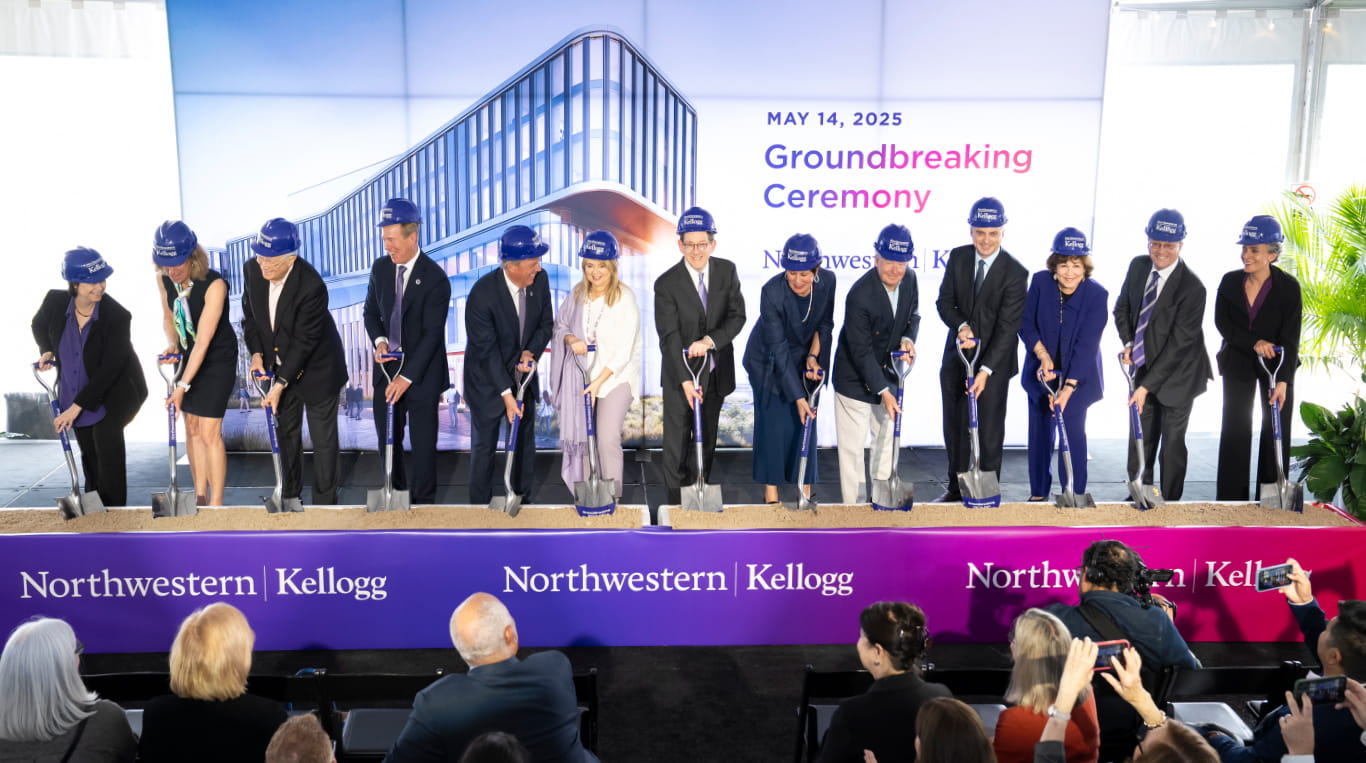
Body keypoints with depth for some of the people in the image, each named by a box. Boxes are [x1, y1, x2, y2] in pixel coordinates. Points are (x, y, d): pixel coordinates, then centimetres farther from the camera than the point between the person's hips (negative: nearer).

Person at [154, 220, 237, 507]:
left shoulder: (214, 285, -28)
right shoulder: (164, 279, -9)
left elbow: (203, 341, -29)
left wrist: (182, 386, -29)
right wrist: (172, 344, -9)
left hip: (218, 359, -6)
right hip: (188, 356, 6)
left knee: (210, 432, -8)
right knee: (191, 427, 10)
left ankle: (216, 503, 2)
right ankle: (200, 496, 21)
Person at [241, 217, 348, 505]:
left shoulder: (312, 286, -31)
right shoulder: (252, 269, -13)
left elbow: (304, 341, -26)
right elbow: (250, 315, 3)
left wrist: (280, 385, -24)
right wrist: (256, 353, -10)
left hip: (316, 369, -6)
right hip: (281, 365, 6)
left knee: (323, 439, 3)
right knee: (286, 432, 18)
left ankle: (324, 502, 18)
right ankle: (290, 495, 33)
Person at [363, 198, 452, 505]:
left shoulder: (435, 278, -16)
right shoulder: (380, 268, 2)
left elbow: (432, 333, -18)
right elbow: (371, 311, 13)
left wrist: (407, 376, -21)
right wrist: (379, 340, -9)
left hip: (422, 373, -5)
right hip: (387, 368, 5)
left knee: (423, 442, 4)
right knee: (387, 439, 12)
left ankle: (423, 501, 19)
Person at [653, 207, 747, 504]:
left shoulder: (727, 271, -2)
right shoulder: (666, 283, -13)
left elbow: (737, 316, -6)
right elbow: (669, 337, -17)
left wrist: (710, 340, -23)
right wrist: (685, 380, -25)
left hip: (716, 372, 3)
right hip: (680, 372, -3)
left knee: (707, 442, 13)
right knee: (677, 444, -1)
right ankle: (675, 506, 7)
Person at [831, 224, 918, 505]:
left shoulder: (909, 279, -8)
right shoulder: (860, 295, -28)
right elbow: (862, 351, -24)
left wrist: (908, 339, -14)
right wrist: (883, 391, -25)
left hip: (889, 375, 7)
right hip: (856, 379, -7)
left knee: (889, 438, 18)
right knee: (852, 446, 2)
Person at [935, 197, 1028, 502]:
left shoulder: (1015, 272, -14)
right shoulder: (957, 257, -1)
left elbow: (1007, 326, -17)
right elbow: (944, 302, 1)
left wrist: (985, 370, -23)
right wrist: (961, 326, -21)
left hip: (993, 362, -4)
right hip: (956, 359, 4)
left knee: (988, 431, 4)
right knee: (954, 428, 13)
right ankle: (956, 487, 27)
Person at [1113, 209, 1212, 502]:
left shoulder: (1192, 287, -23)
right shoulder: (1138, 266, -5)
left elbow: (1178, 343, -22)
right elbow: (1122, 307, 12)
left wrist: (1147, 386, -23)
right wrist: (1128, 343, -6)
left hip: (1177, 374, -5)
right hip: (1145, 366, 5)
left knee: (1172, 442, 6)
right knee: (1141, 438, 14)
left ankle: (1170, 501, 20)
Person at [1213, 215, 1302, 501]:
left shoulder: (1288, 286, -13)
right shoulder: (1230, 282, -6)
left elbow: (1290, 338, -16)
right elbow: (1222, 323, -7)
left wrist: (1283, 381, -23)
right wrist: (1254, 343, -23)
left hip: (1277, 363, -1)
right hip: (1238, 362, 2)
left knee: (1276, 431, 2)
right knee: (1235, 430, 3)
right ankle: (1231, 498, 10)